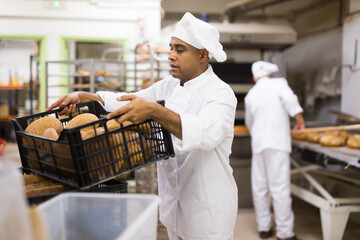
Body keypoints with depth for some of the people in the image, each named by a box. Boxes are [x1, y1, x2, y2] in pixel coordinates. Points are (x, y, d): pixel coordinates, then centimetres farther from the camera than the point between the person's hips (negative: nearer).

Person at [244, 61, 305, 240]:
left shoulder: (251, 94, 13)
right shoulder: (278, 83, 0)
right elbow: (289, 99, -18)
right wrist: (300, 120, -6)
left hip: (258, 143, 5)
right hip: (277, 142, -5)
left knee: (259, 186, 11)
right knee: (280, 187, -3)